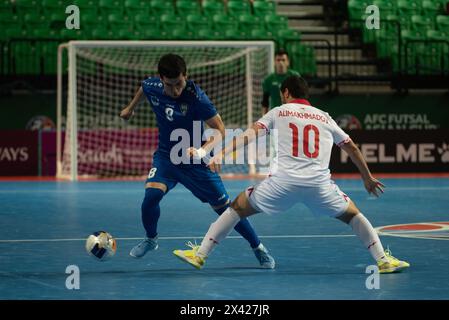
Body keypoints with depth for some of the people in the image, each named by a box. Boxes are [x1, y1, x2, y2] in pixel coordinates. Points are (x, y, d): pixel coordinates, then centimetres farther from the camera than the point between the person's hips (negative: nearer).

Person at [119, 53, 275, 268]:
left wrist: (203, 149, -41)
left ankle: (258, 248, 21)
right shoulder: (152, 87, -15)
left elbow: (219, 129, -23)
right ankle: (150, 240, 6)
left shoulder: (196, 97, -28)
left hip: (195, 160, -3)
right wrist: (130, 108, 29)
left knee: (223, 207, 1)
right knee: (151, 195, -23)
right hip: (166, 156, 3)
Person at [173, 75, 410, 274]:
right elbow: (352, 148, 25)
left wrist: (222, 153, -7)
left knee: (238, 207, 15)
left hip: (283, 181, -1)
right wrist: (368, 178, 37)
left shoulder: (279, 112, 15)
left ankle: (200, 255, 11)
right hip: (319, 183, 1)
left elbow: (250, 134, 1)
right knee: (352, 214, 24)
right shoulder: (324, 118, 20)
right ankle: (383, 260, 14)